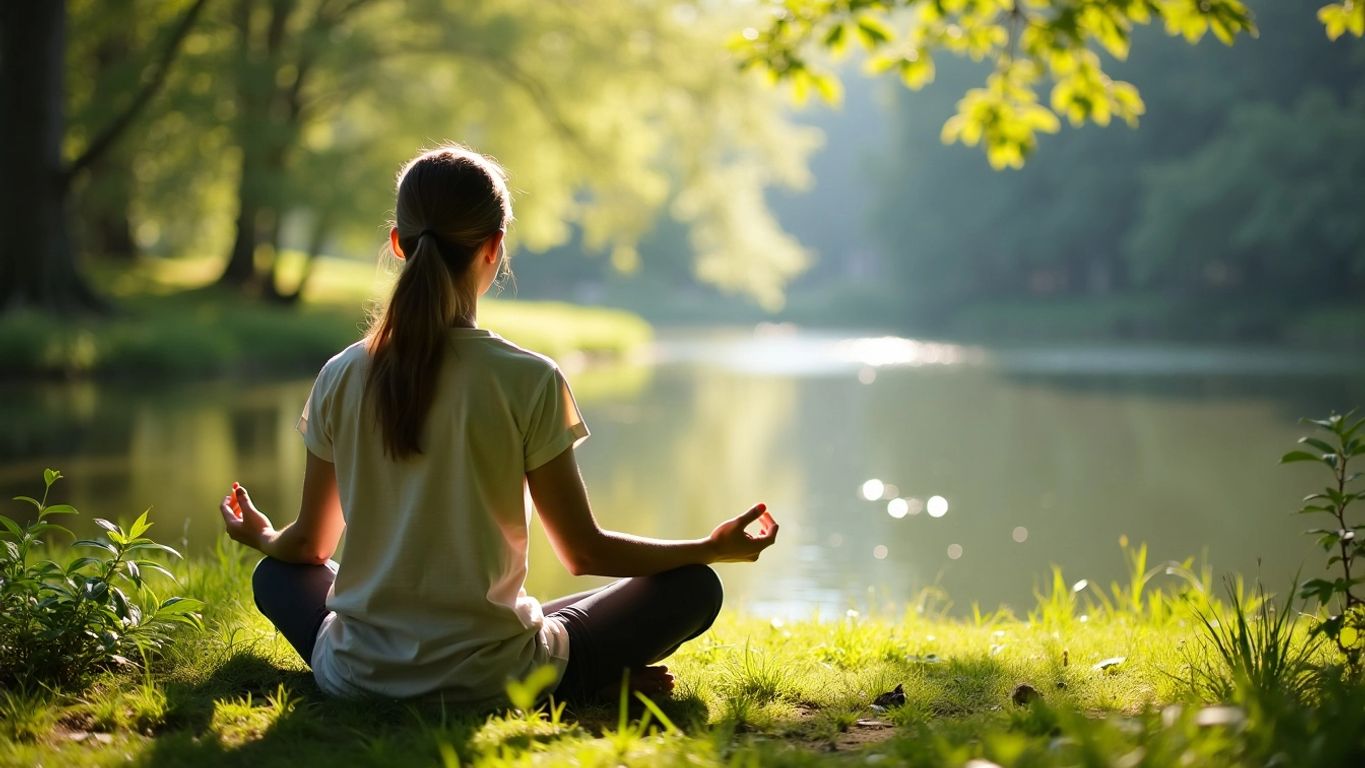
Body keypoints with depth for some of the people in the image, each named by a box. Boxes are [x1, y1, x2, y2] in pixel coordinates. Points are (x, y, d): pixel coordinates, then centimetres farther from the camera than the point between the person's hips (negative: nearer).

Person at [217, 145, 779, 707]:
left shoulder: (342, 377, -1)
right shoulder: (530, 381, -11)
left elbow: (308, 544, 11)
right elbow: (584, 552, -4)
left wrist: (262, 537, 35)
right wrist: (715, 548, 10)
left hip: (357, 677, 2)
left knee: (277, 575, 33)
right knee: (691, 587, 13)